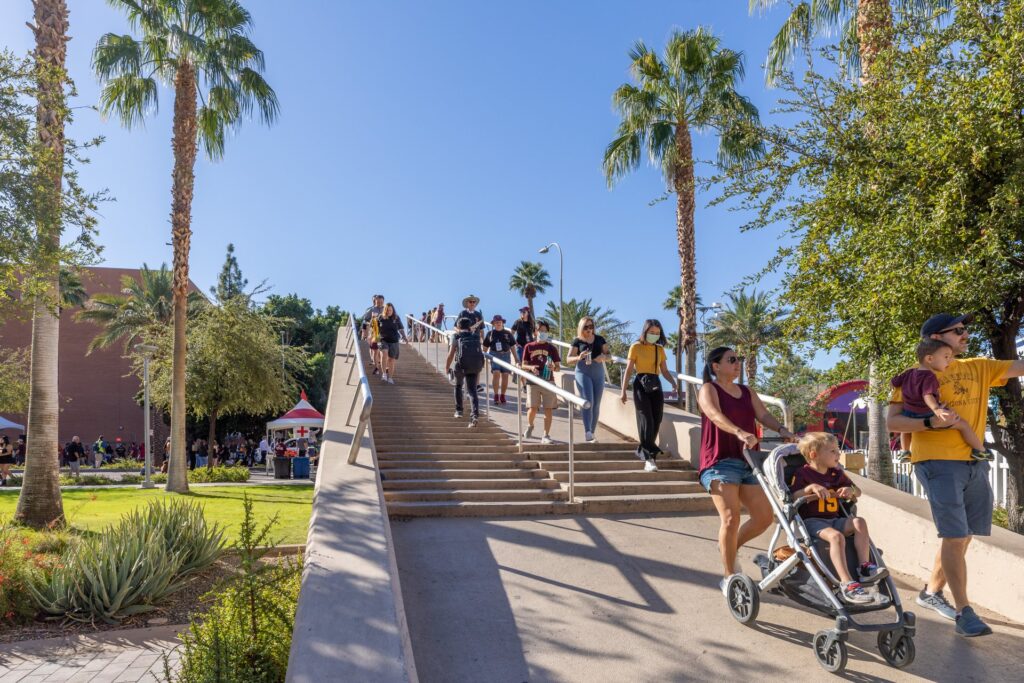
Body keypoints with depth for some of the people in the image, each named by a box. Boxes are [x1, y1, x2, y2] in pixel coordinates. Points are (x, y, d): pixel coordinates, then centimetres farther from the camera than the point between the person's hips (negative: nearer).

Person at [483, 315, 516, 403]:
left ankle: (502, 396, 12)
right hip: (495, 355, -2)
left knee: (505, 375, 0)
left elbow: (512, 346, 12)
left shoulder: (508, 333, 9)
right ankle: (496, 395, -12)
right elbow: (485, 347, 12)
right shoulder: (490, 334, 7)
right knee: (496, 373, -17)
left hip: (506, 355, 2)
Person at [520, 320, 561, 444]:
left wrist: (553, 368, -15)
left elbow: (557, 367, 8)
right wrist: (531, 367, -15)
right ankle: (530, 426, 29)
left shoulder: (551, 348, 6)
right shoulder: (529, 347, 5)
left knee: (548, 409, -2)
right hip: (533, 382, -1)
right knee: (533, 408, -3)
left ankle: (546, 436, 7)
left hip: (548, 382, 1)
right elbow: (523, 365, 6)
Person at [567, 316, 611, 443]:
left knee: (596, 404, 7)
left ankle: (593, 432, 19)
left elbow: (609, 355, 9)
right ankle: (587, 432, -21)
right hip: (583, 373, -3)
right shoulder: (577, 341, -1)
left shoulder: (600, 339, 7)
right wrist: (578, 357, -24)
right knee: (587, 402, -16)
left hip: (598, 374, 4)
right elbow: (568, 359, -3)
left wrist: (603, 357, -15)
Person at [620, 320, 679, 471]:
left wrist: (673, 382, -8)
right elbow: (628, 370, -1)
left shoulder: (660, 349, 13)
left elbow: (665, 371, 11)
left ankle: (644, 451, 21)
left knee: (656, 420, 2)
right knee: (646, 420, -11)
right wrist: (623, 391, -5)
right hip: (641, 385, -5)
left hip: (656, 385, 5)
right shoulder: (636, 347, 0)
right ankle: (649, 457, -13)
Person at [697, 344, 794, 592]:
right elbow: (715, 415, -20)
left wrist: (782, 430, -18)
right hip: (721, 462, -6)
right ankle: (729, 576, -1)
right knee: (731, 518, -15)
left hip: (748, 462, 7)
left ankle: (729, 546, 26)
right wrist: (739, 432, -38)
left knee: (764, 516, 2)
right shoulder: (708, 389, -1)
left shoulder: (748, 393, 19)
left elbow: (763, 415, 3)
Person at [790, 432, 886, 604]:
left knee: (859, 522, -19)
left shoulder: (836, 474, 17)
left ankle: (865, 568, -18)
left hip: (834, 520, 7)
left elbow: (858, 492, 25)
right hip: (811, 521, -7)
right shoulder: (802, 474, -3)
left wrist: (850, 489, 0)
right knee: (836, 535, -34)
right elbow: (791, 497, -13)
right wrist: (811, 487, -26)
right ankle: (847, 585, -38)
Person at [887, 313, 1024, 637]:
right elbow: (892, 421, -8)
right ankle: (964, 611, 1)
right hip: (938, 463, -6)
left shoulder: (979, 368, 13)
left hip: (974, 463, 7)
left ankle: (932, 592, 30)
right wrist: (930, 422, -23)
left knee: (963, 536, 13)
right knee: (955, 536, -8)